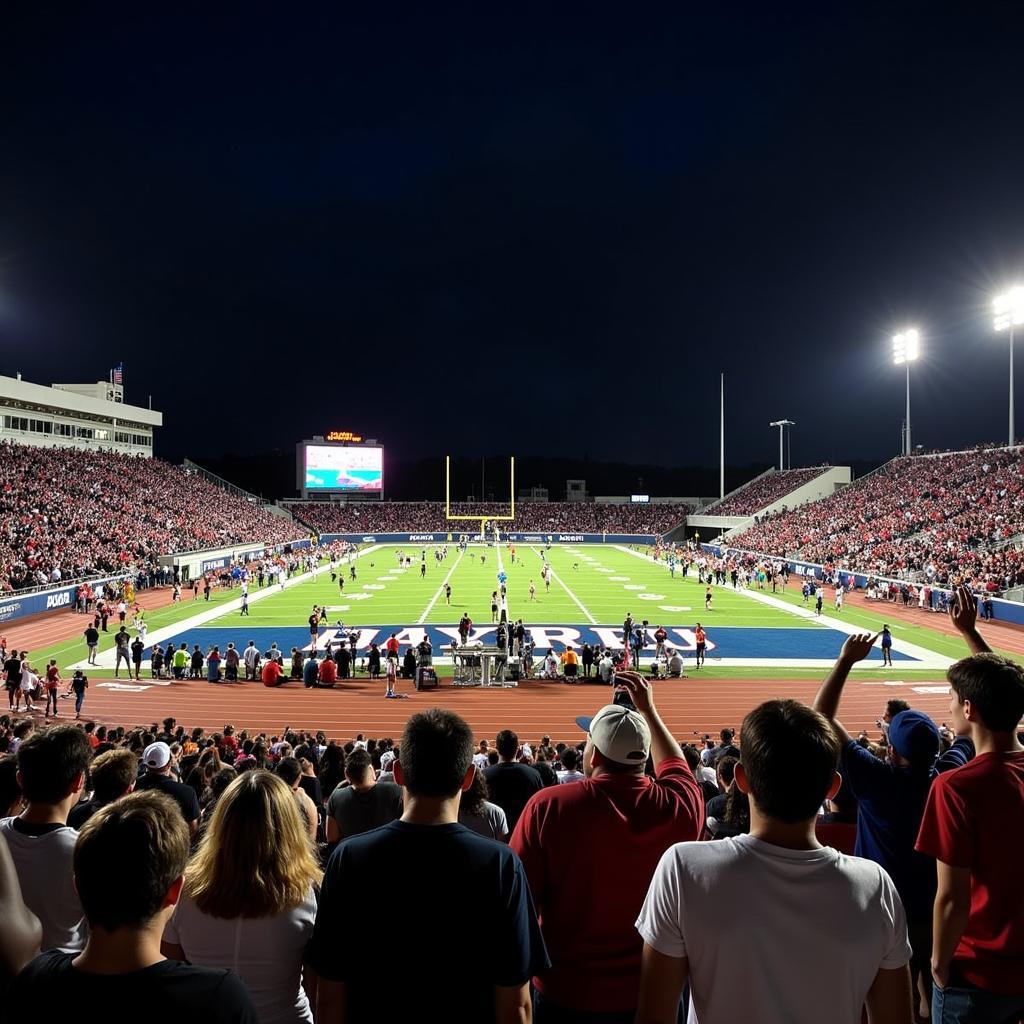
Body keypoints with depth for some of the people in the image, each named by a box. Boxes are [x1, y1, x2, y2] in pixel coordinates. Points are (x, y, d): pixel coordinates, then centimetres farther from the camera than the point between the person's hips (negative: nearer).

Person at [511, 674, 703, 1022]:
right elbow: (676, 766, 11)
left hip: (564, 994, -2)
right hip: (649, 991, 3)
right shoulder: (677, 807, -13)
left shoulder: (547, 806, -21)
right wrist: (648, 709, 20)